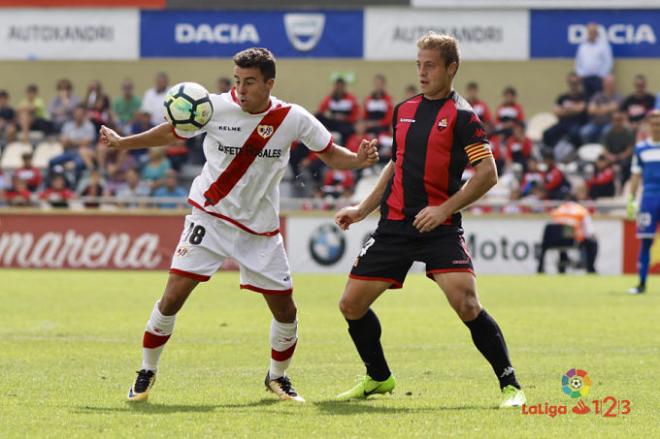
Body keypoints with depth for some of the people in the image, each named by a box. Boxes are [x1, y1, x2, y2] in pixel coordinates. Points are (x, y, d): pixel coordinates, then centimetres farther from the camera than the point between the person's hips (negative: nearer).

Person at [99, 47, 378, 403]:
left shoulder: (293, 119, -9)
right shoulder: (216, 107, -11)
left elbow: (331, 154, 2)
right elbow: (170, 133, 5)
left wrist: (359, 160, -18)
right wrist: (121, 143, 2)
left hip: (260, 228, 1)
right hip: (209, 216, -1)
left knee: (285, 310, 2)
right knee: (173, 296, -12)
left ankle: (277, 377, 29)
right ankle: (147, 372, 7)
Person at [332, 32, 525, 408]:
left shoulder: (461, 116, -7)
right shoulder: (404, 111, 13)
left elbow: (488, 174, -12)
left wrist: (444, 209, -19)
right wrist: (362, 209, 20)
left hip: (440, 228, -6)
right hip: (395, 224, 6)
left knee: (466, 304, -22)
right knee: (352, 305, 5)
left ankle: (510, 384, -9)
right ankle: (379, 378, 27)